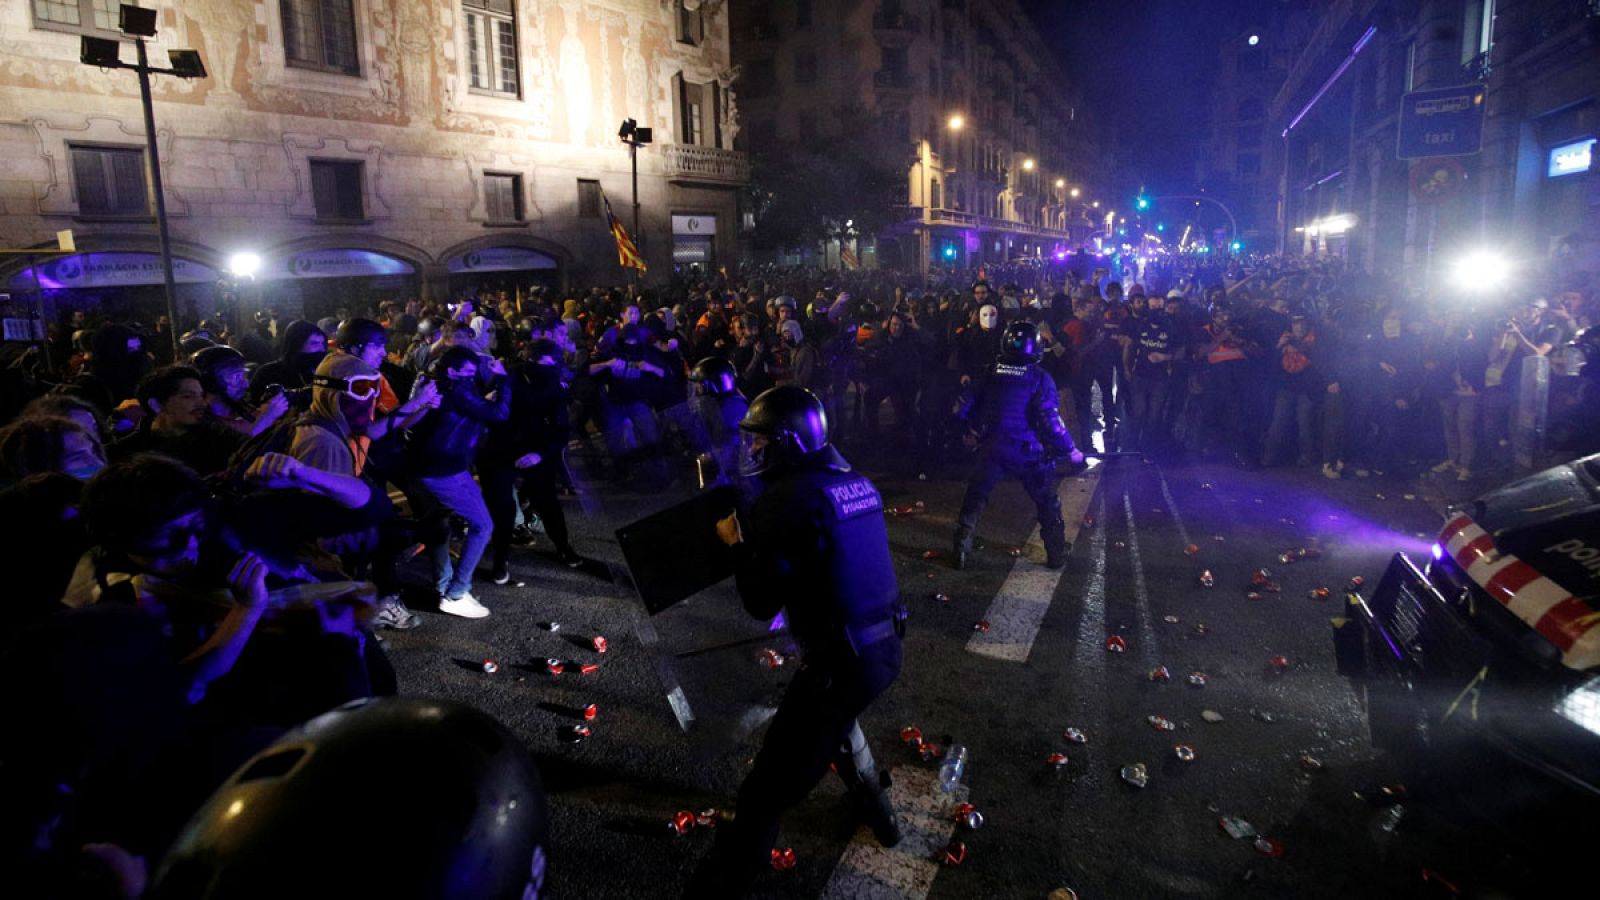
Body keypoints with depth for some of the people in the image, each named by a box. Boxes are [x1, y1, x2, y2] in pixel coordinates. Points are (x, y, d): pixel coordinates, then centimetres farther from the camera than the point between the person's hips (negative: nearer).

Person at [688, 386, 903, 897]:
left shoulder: (787, 498, -17)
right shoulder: (855, 482, 5)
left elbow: (761, 604, -14)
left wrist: (737, 543, 0)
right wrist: (757, 535, 11)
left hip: (842, 662, -9)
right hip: (885, 646, 9)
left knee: (763, 797, -1)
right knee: (836, 717, 38)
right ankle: (878, 813, 58)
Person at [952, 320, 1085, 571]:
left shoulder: (990, 373, 1)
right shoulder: (1040, 377, -8)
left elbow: (962, 409, 2)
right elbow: (1050, 419, -14)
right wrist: (1071, 451, -3)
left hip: (992, 447, 2)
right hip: (1026, 451, -2)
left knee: (974, 500, 14)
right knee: (1048, 503, 16)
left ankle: (961, 553, 10)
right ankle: (1056, 555, 21)